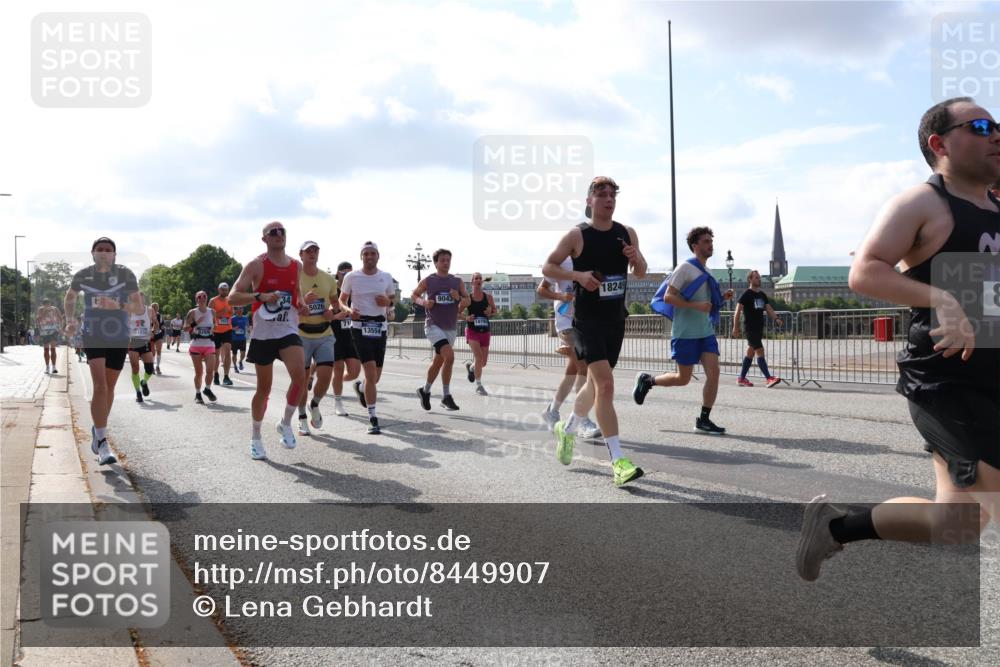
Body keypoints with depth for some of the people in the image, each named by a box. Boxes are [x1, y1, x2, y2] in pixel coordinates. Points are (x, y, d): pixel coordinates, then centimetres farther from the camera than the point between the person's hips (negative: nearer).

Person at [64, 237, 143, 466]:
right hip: (93, 337, -1)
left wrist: (117, 305, -27)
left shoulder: (125, 274, -7)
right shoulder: (82, 276, -2)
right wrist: (70, 320, 5)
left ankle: (98, 430, 37)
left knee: (109, 388, 13)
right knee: (100, 386, -16)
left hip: (119, 338, 1)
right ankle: (102, 442, -12)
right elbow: (70, 297, 20)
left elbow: (140, 307, -11)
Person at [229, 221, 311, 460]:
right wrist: (262, 296, -25)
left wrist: (301, 304, 4)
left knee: (300, 376, -21)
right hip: (263, 333, -3)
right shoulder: (256, 265, -6)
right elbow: (233, 297, -11)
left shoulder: (296, 266, 8)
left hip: (288, 330, 3)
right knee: (264, 388, 5)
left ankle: (286, 423, 2)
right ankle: (256, 437, 23)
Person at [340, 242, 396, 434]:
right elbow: (342, 300, 9)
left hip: (380, 327, 4)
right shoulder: (351, 277, 0)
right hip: (360, 326, -3)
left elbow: (393, 299, 18)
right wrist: (349, 310, -12)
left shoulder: (386, 277, 7)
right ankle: (373, 419, -9)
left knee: (376, 376, 8)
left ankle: (361, 387, 45)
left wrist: (388, 302, -6)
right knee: (371, 372, -15)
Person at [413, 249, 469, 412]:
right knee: (449, 356, -23)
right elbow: (414, 295, 10)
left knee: (438, 361, 14)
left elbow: (468, 301, 10)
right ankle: (446, 396, -12)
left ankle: (425, 391, 35)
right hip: (434, 325, -5)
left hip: (451, 327, 5)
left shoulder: (457, 281, 6)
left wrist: (459, 298, -12)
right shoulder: (428, 281, -2)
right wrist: (424, 302, -9)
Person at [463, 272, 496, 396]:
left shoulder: (488, 297, 2)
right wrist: (466, 318, -17)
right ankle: (479, 386, -8)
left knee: (484, 362, 7)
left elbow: (495, 310, 13)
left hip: (485, 331, 4)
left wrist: (490, 312, -9)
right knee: (479, 356, -19)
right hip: (472, 330, -4)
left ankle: (470, 366, 42)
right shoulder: (467, 298, -5)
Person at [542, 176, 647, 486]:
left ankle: (567, 429, 44)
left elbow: (641, 274, 14)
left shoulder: (627, 234, 7)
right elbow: (548, 267, -1)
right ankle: (618, 461, -18)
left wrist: (636, 259, -9)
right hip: (586, 319, -6)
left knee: (597, 384, 17)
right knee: (606, 383, -18)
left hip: (615, 319, 6)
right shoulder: (577, 235, -6)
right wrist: (578, 275, -18)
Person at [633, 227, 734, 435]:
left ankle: (704, 420, 0)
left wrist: (722, 298, 7)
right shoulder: (685, 268, -10)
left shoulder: (706, 272, 16)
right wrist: (696, 306, -25)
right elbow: (668, 297, -16)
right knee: (683, 378, 0)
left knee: (714, 371, -7)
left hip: (706, 332, 7)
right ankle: (647, 380, 26)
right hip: (685, 333, -7)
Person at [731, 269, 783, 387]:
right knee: (760, 351, -12)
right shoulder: (747, 294, -7)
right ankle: (769, 378, -14)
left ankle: (741, 379, 17)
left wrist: (776, 318, -9)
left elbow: (769, 309, 10)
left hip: (759, 328, 8)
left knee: (750, 352, 11)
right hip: (751, 328, -8)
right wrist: (735, 327, -15)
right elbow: (737, 312, -10)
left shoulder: (762, 295, 14)